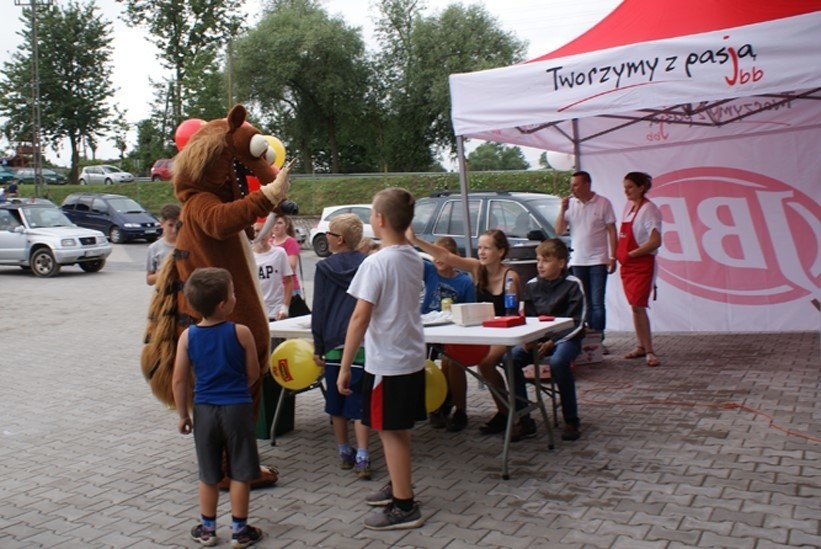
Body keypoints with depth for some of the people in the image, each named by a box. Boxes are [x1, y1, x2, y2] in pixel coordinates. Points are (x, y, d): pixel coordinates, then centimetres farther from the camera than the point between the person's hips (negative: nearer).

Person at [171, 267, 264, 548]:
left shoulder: (188, 336, -5)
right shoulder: (240, 332, -12)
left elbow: (179, 381, -1)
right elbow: (253, 374, -3)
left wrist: (183, 414, 10)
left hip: (204, 409, 3)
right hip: (237, 408, -3)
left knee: (208, 474, 16)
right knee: (240, 473, 10)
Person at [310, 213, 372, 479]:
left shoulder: (324, 268, 0)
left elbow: (318, 310, 1)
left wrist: (318, 346, 6)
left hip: (334, 343, 0)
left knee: (336, 401, 13)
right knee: (358, 401, 3)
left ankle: (344, 453, 23)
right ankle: (362, 458, -4)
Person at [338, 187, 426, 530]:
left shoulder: (376, 263, -18)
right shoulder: (414, 258, 5)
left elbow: (360, 318, -21)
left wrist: (344, 367, -16)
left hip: (386, 362, -8)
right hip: (412, 357, 8)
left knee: (391, 433, 3)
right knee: (399, 430, 21)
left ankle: (404, 507, 12)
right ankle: (398, 486, 36)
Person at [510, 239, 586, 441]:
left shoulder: (572, 285, -6)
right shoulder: (532, 285, 8)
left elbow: (577, 323, -10)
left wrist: (552, 342, -19)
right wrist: (528, 340, -8)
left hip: (566, 339, -4)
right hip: (537, 339, 5)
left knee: (557, 361, -36)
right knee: (511, 358, -22)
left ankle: (571, 421, -16)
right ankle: (525, 421, -13)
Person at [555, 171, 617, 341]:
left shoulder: (603, 203, -4)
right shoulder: (570, 204, 6)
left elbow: (612, 231, -2)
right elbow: (559, 231, 3)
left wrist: (613, 257, -7)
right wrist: (563, 210, -10)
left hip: (598, 260, -4)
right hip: (577, 262, 4)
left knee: (597, 303, -3)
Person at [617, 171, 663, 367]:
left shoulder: (648, 209, -12)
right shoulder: (630, 207, 13)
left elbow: (655, 241, -20)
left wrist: (631, 254, -16)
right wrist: (619, 254, 5)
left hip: (642, 265, -8)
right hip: (627, 265, 8)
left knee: (639, 306, -10)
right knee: (635, 306, 11)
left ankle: (649, 352, -5)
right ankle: (641, 346, 19)